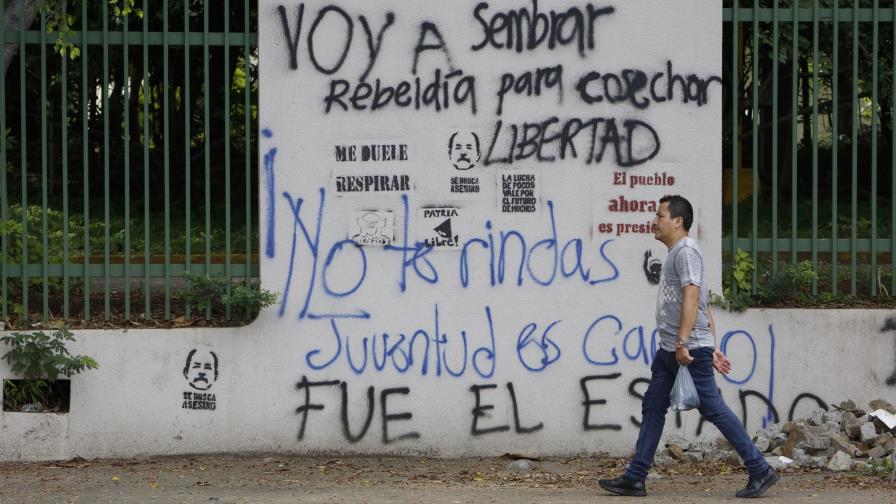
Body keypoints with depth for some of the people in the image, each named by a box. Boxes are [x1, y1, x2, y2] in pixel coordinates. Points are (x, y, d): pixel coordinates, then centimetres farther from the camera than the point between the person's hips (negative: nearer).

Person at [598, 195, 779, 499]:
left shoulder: (685, 251, -10)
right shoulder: (675, 254, 21)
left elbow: (692, 298, -22)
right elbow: (705, 308, 22)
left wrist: (682, 343, -27)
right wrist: (712, 348, 20)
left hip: (689, 349, -10)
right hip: (669, 350, 10)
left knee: (713, 409, -8)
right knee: (652, 409, 8)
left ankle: (760, 471, -3)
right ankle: (634, 479, 9)